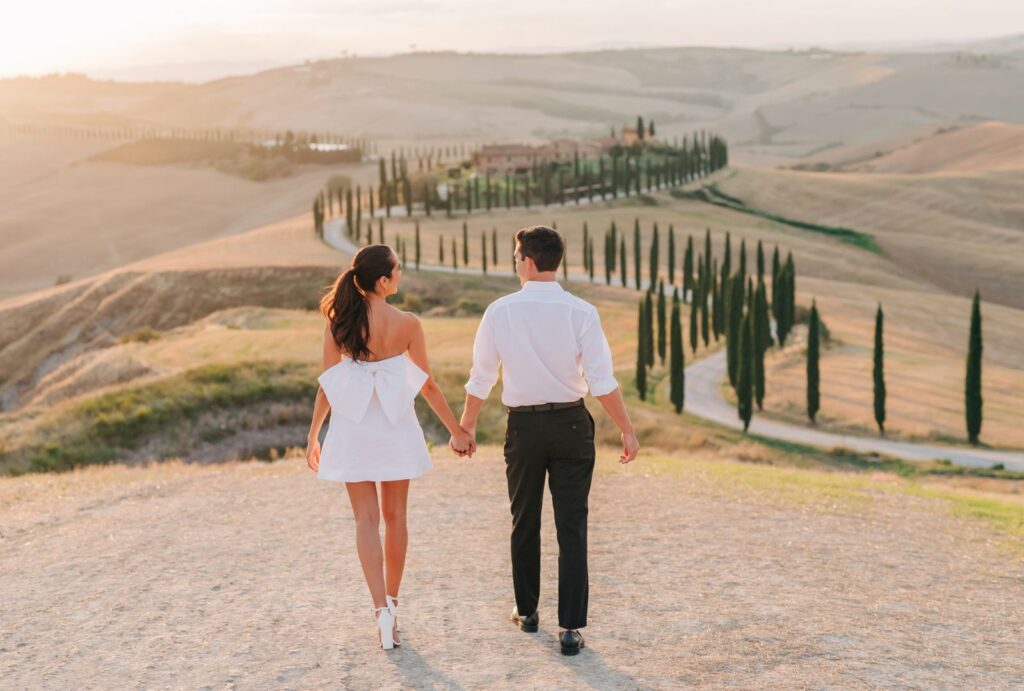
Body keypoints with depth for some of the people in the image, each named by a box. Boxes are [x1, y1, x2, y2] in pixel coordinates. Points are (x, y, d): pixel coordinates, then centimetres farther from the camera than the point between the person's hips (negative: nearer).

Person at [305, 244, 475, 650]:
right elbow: (427, 385, -4)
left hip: (353, 429, 1)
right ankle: (391, 602, 26)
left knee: (366, 519, 4)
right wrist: (456, 430, 8)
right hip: (395, 427, 0)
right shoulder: (407, 325, -10)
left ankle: (381, 609, -8)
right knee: (394, 516, 14)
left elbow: (326, 385, -4)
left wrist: (313, 436, 6)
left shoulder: (338, 324, -8)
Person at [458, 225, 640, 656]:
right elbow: (603, 381, -11)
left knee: (524, 523, 18)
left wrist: (467, 426, 15)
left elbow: (481, 379, 1)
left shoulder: (499, 312, -6)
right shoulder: (580, 312, -9)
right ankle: (570, 628, 1)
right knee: (571, 528, 3)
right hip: (571, 425, -1)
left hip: (523, 427, 1)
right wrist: (627, 430, -2)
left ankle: (527, 611, 33)